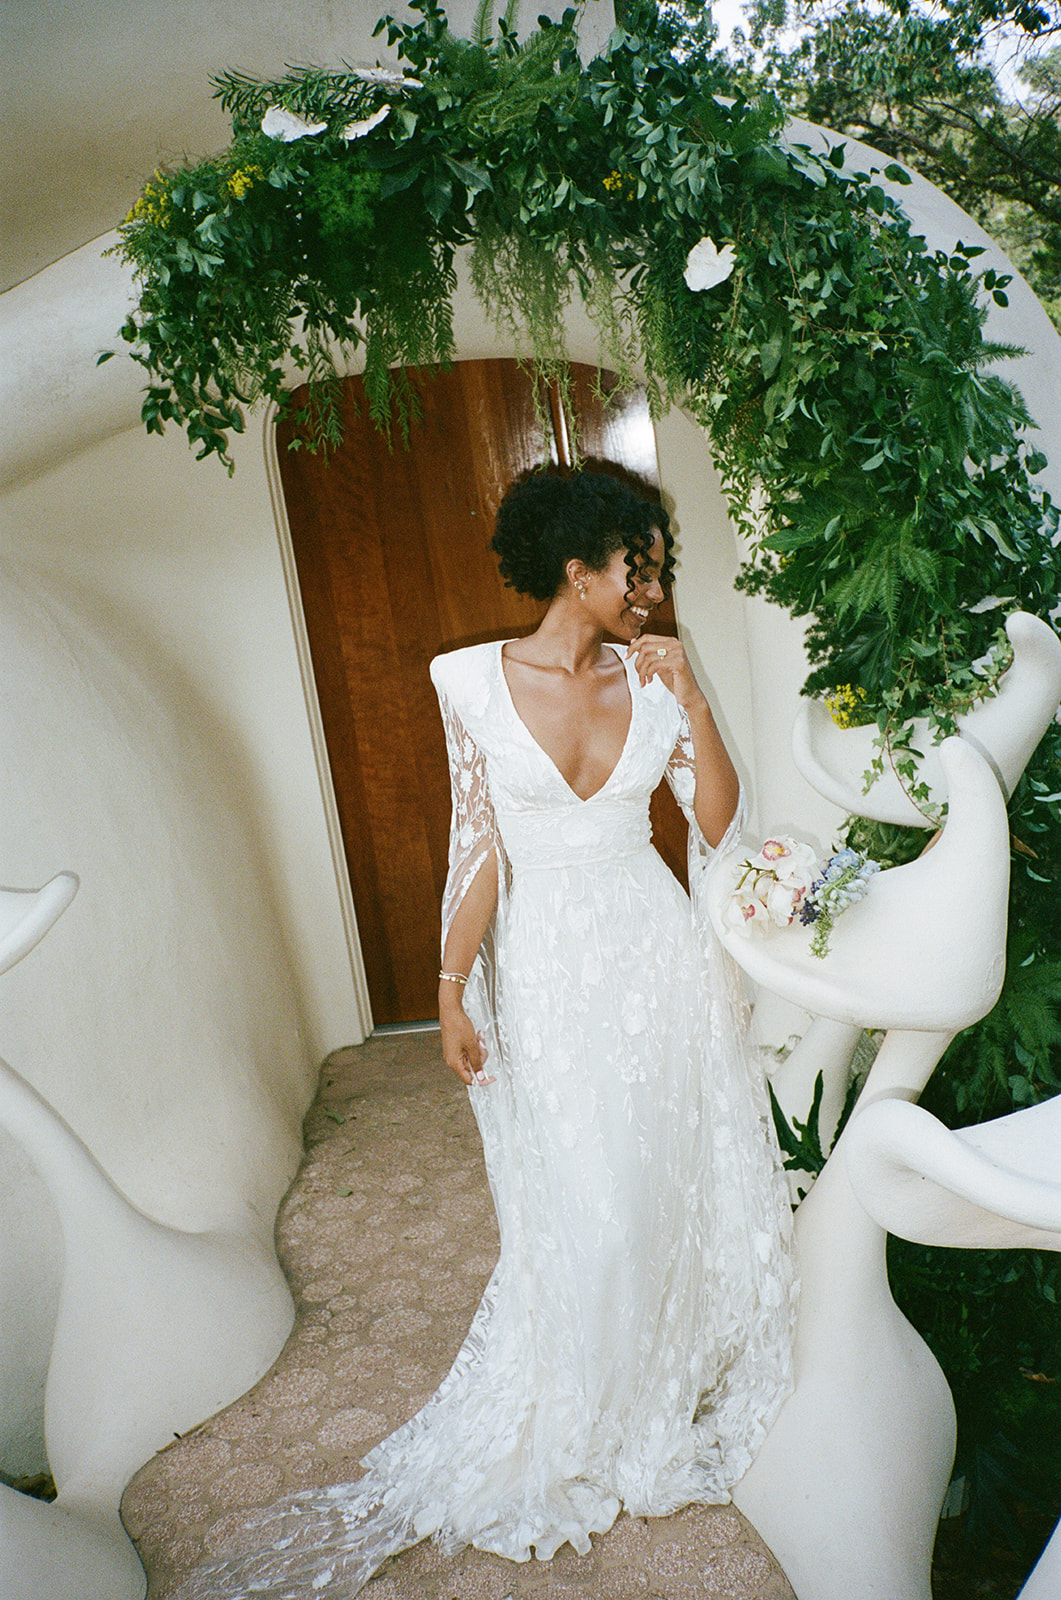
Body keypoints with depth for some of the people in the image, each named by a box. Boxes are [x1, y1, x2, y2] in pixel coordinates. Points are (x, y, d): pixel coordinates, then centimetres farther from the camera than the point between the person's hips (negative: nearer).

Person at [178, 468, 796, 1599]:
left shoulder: (652, 679, 1)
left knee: (670, 1184, 12)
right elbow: (479, 849, -5)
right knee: (580, 1212, 4)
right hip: (547, 966, -3)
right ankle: (579, 1433, 31)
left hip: (659, 958, 3)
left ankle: (673, 1395, 39)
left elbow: (720, 826, 0)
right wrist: (452, 989, -6)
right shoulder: (477, 681, -7)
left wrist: (693, 702, -10)